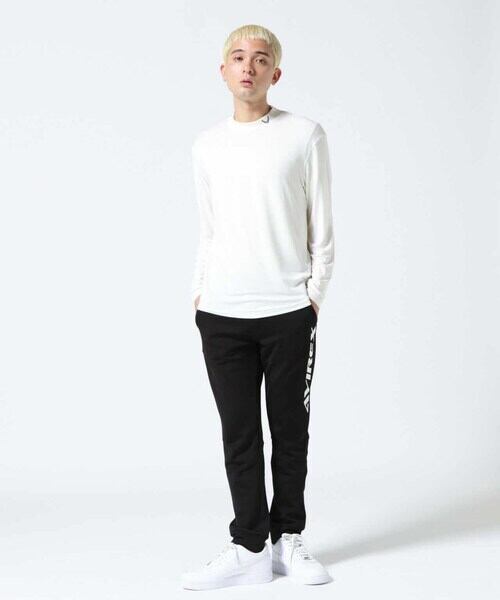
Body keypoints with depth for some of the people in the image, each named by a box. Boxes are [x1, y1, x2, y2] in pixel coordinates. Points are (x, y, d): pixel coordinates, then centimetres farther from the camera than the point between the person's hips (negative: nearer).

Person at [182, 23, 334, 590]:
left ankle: (287, 538, 18)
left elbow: (321, 226, 2)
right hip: (220, 313, 2)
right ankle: (250, 547, 9)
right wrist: (198, 292, 9)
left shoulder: (305, 136, 1)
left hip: (288, 311, -2)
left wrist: (314, 294, -2)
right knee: (238, 433, 3)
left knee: (289, 431, 5)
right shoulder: (207, 146, 11)